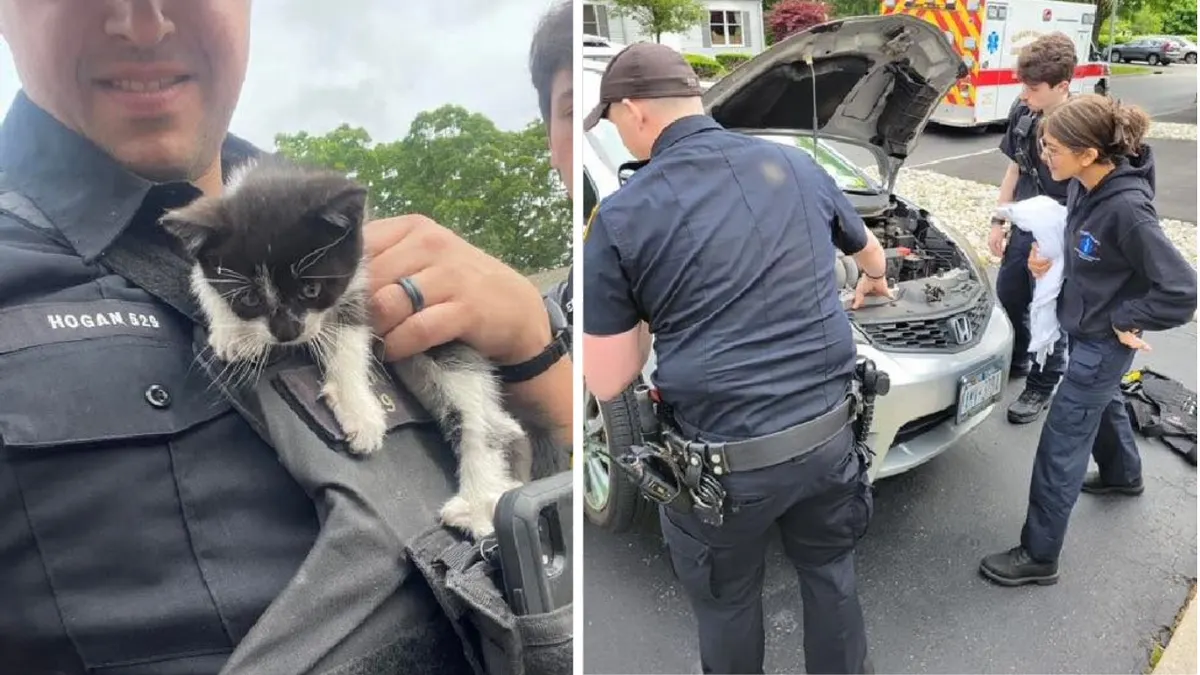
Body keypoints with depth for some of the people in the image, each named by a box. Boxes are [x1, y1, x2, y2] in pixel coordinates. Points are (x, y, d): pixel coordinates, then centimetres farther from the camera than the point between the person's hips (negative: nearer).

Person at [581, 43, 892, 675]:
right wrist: (874, 281, 48)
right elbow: (870, 249, 25)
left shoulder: (619, 218, -10)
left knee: (726, 602, 21)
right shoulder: (796, 165, 4)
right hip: (827, 433, 5)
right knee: (829, 569, 28)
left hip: (722, 460, -4)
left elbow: (607, 382, -8)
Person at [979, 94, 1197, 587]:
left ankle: (1039, 557, 11)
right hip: (1082, 326, 9)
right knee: (1102, 402, 33)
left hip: (1103, 340, -9)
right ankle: (1124, 474, 62)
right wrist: (1051, 255, -1)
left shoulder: (1126, 209, -33)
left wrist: (1126, 318, -19)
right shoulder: (1085, 185, -9)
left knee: (1061, 445, -2)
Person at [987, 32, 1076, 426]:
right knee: (1009, 297, 20)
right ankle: (1017, 361, 45)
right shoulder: (1022, 113, -4)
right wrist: (999, 221, 9)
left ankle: (1042, 388, 26)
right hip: (1023, 227, 6)